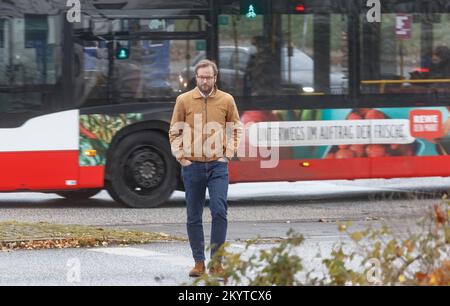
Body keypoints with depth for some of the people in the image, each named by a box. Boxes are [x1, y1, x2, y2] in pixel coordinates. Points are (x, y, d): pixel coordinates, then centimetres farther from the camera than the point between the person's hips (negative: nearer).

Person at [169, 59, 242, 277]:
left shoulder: (226, 100, 2)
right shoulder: (184, 100, 1)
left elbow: (235, 129, 12)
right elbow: (175, 132, 6)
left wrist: (229, 153, 2)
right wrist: (180, 156, -2)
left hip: (218, 165, -1)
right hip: (192, 166, 1)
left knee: (219, 211, -12)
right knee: (194, 216, 5)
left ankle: (216, 261, -4)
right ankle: (198, 262, 14)